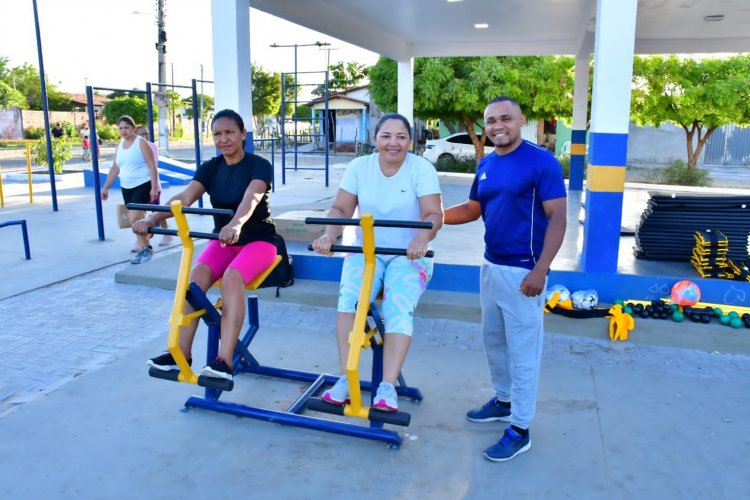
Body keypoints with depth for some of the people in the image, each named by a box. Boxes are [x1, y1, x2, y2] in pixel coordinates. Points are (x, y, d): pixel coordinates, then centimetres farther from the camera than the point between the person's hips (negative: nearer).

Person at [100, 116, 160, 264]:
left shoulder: (141, 143, -8)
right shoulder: (119, 146, 11)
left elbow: (152, 166, -12)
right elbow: (115, 169, 17)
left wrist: (154, 188, -19)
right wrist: (106, 187, 14)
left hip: (143, 185, -7)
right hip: (126, 187, 7)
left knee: (135, 218, -17)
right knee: (136, 219, 9)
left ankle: (146, 249, -5)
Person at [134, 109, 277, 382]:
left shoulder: (259, 165, -11)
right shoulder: (210, 168, 3)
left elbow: (251, 198, -33)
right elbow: (184, 198, -14)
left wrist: (236, 224, -54)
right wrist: (152, 218, -32)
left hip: (258, 240, -4)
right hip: (222, 240, 5)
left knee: (231, 277, -34)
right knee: (197, 275, -26)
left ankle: (224, 361, -37)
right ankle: (181, 354, -24)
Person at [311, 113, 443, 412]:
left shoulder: (422, 168, -7)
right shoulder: (359, 166, 1)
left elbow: (434, 214, -15)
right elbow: (341, 209, -2)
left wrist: (422, 238, -37)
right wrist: (329, 234, -24)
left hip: (409, 256, -2)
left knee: (398, 308, -28)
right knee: (349, 299, -26)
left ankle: (388, 387, -26)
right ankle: (346, 379, -19)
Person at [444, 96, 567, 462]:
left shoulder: (541, 161, -12)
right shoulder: (485, 165, 9)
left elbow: (557, 218, -15)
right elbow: (473, 209, 17)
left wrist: (540, 270, -23)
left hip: (522, 272, -8)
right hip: (490, 267, 8)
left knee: (522, 350, 1)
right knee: (493, 339, 19)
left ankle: (520, 429, 14)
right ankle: (503, 400, 39)